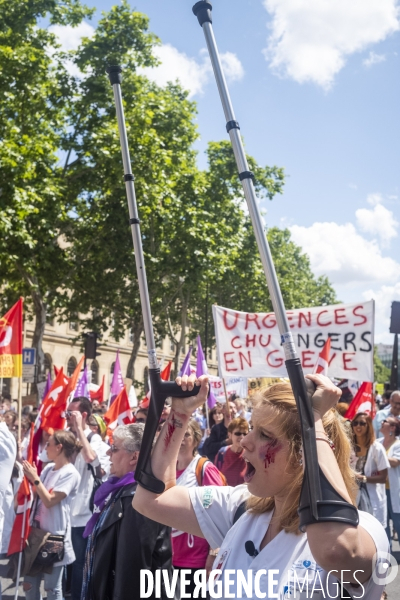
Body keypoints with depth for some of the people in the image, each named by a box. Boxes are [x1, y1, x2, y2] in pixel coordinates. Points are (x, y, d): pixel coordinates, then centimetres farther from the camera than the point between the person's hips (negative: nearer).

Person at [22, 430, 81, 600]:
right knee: (29, 584, 16)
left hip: (54, 534, -8)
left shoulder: (70, 474, -16)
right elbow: (36, 495, 10)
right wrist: (30, 477, -2)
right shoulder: (48, 468, 7)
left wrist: (35, 478, -17)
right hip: (37, 529, 8)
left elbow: (49, 501, -21)